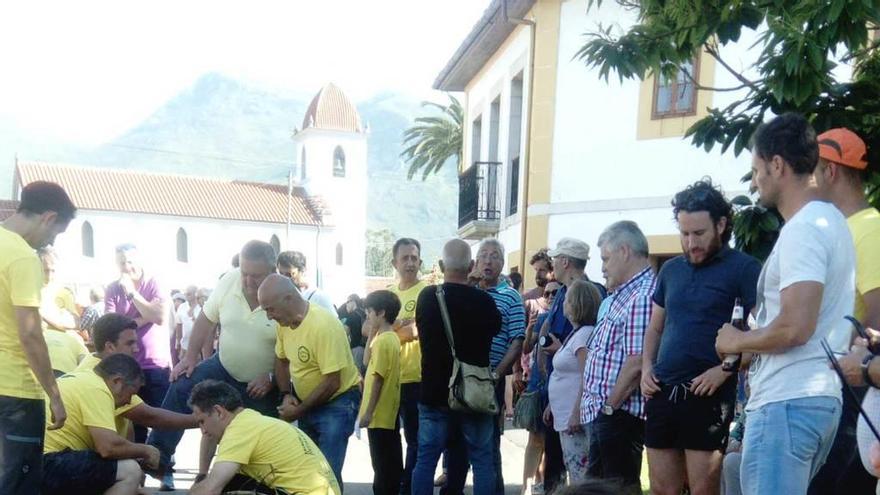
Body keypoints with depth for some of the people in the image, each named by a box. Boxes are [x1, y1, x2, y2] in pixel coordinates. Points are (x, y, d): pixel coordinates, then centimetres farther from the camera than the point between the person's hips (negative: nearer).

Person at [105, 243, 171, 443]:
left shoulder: (154, 284, -1)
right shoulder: (113, 289, 3)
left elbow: (161, 317, -16)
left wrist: (132, 293, -16)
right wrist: (144, 318, -13)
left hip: (157, 364, -2)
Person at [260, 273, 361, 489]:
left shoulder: (324, 325, -28)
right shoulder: (284, 321, -5)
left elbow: (332, 383, -26)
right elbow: (281, 360, 12)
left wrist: (298, 411, -17)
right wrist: (286, 395, -4)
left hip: (337, 402, -7)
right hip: (307, 400, 8)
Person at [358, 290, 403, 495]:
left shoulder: (382, 341, -18)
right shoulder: (391, 338, 9)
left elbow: (378, 378, -20)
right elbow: (369, 362, 18)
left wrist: (368, 412, -18)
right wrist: (372, 333, 8)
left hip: (379, 414, -9)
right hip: (389, 412, 9)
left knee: (381, 463, 0)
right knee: (391, 461, 16)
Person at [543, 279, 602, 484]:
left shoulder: (585, 333, -15)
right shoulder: (577, 333, 16)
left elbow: (587, 378, -22)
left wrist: (577, 413, -24)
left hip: (575, 417, -10)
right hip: (565, 415, 10)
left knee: (580, 477, -7)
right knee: (574, 473, 14)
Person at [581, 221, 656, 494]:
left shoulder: (643, 296, -18)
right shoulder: (624, 295, 15)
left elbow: (637, 362, -25)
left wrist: (609, 406, -16)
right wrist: (588, 404, 17)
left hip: (618, 413, -10)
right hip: (603, 412, 10)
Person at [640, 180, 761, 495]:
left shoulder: (744, 269, -4)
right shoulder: (671, 269, 13)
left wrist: (724, 370, -20)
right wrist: (647, 367, 5)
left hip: (708, 396, -5)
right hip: (662, 393, 6)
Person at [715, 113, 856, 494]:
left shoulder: (802, 227, -16)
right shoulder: (830, 220, 16)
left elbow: (794, 328, -24)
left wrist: (735, 341, -8)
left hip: (787, 402, -10)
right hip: (819, 396, 10)